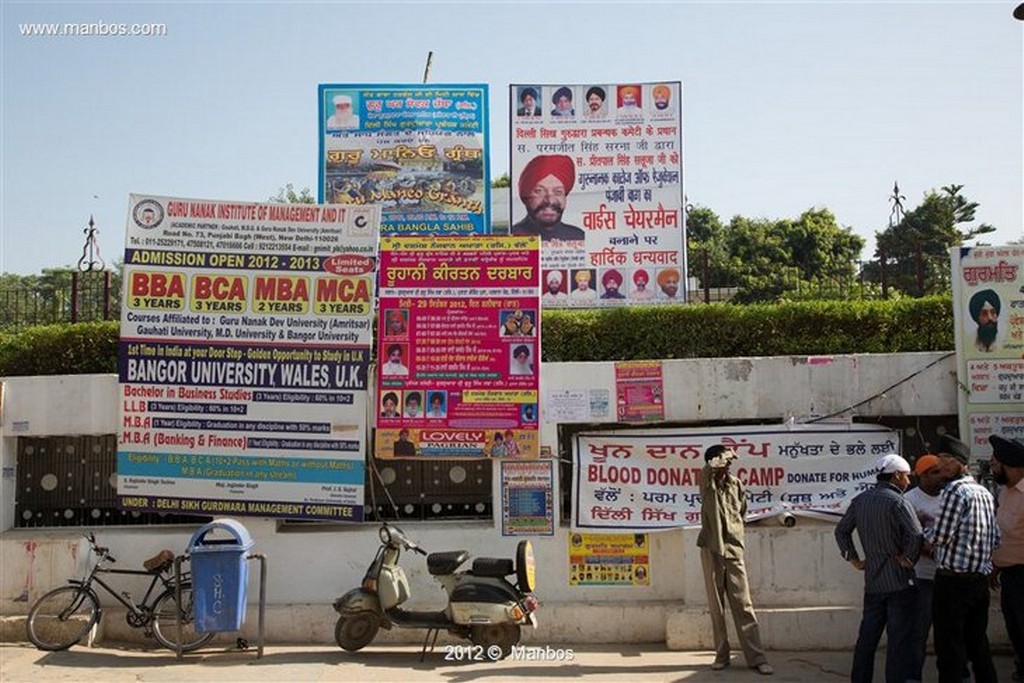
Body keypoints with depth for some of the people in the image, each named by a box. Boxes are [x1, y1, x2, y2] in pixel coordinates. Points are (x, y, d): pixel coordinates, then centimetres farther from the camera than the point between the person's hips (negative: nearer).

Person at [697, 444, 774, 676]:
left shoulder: (736, 484, 7)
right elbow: (710, 466, -25)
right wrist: (728, 455, -9)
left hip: (734, 550, 2)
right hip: (711, 550, -2)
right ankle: (721, 655, 14)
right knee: (716, 606, 4)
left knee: (743, 605, -1)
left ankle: (757, 658, 0)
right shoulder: (707, 483, -2)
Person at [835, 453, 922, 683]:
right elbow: (916, 536, -25)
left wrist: (854, 559, 13)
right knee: (899, 641, 0)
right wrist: (907, 559, -10)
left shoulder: (860, 500, 8)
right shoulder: (897, 502, -13)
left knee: (867, 637, 15)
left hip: (872, 581, 6)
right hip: (899, 582, -6)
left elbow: (841, 530, 14)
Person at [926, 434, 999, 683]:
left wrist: (926, 535, 4)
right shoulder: (984, 492, 13)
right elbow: (996, 538, 15)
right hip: (980, 579, 8)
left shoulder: (955, 490, -13)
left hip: (953, 579, -8)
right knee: (978, 643, 15)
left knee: (949, 646, -2)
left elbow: (940, 536, -17)